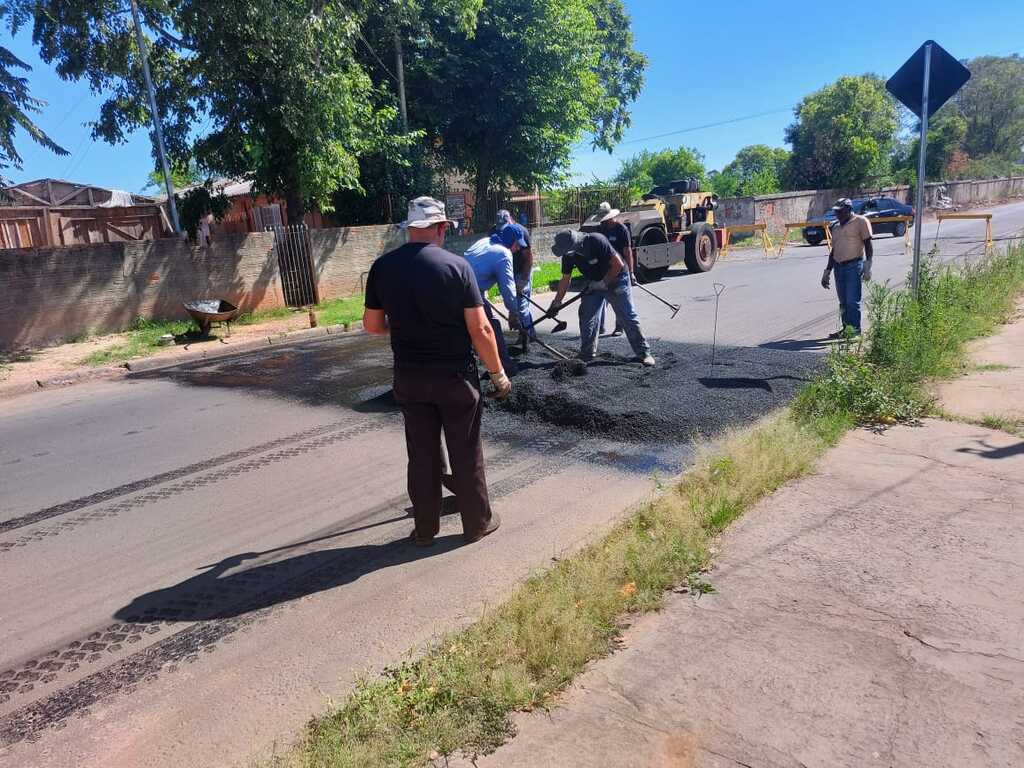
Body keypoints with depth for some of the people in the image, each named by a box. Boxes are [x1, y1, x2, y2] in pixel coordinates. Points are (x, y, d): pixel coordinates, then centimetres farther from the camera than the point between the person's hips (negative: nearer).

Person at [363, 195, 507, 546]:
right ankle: (478, 523, 26)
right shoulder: (456, 265, -13)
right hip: (455, 376, -3)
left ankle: (425, 529, 27)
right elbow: (480, 329, -14)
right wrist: (498, 374, -3)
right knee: (466, 453, 11)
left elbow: (372, 324, 6)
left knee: (421, 454, 15)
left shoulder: (382, 267, -2)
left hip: (409, 377, 3)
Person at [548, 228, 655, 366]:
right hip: (593, 285, 6)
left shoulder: (597, 241, -31)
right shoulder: (568, 255, -12)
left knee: (629, 318, -5)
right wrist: (556, 303, 0)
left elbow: (618, 264, -25)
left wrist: (603, 283, -22)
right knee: (587, 317, -1)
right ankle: (587, 354, 11)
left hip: (616, 279, -6)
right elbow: (565, 280, 0)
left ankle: (643, 353, 2)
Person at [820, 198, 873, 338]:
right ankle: (846, 328, 12)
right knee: (843, 302, 7)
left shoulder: (860, 222, 1)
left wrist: (867, 267, -14)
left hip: (854, 265, -7)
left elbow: (868, 245, -5)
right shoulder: (836, 227, 21)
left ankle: (854, 329, -7)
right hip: (838, 267, 7)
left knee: (852, 300, -10)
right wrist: (827, 272, 21)